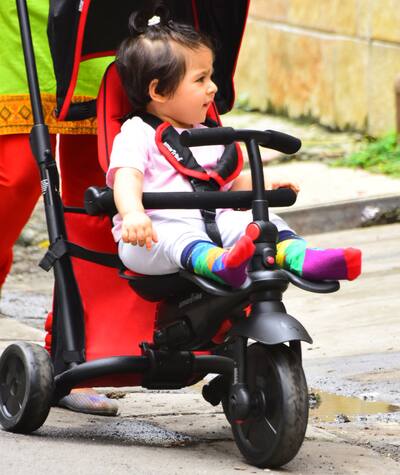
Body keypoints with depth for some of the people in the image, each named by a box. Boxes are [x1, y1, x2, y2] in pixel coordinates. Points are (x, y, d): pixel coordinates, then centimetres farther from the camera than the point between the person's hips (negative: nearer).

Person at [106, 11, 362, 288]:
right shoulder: (137, 135, 2)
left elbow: (232, 182, 30)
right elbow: (127, 178, -15)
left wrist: (264, 187, 10)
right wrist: (133, 215, -35)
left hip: (211, 221, 6)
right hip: (155, 231, -6)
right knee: (176, 239, -38)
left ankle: (302, 258, -42)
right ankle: (219, 264, -66)